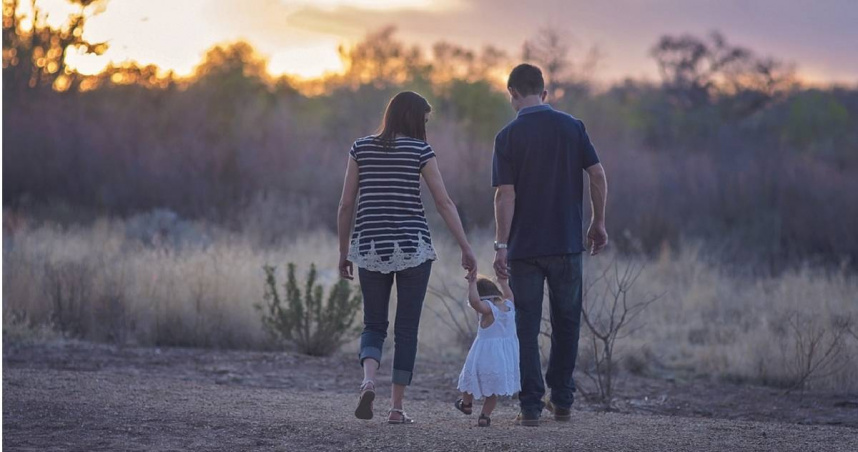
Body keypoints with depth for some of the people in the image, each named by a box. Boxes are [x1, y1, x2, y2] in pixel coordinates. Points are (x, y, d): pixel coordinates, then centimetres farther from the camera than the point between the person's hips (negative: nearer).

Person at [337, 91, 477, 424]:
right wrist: (466, 249, -1)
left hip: (370, 248, 2)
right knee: (407, 328, 7)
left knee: (374, 325, 12)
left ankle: (368, 380, -16)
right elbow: (444, 203, -5)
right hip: (413, 247, -2)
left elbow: (346, 205, 4)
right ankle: (396, 407, 5)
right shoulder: (420, 150, -2)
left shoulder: (361, 148, 5)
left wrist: (344, 252, 12)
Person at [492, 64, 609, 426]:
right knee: (566, 323, 14)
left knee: (527, 327, 4)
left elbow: (505, 194, -11)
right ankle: (562, 402, 17)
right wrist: (598, 223, 9)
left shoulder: (508, 136, -6)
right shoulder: (572, 127, 1)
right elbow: (598, 176, -2)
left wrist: (501, 245, -10)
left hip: (524, 247, -2)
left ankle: (531, 406, 1)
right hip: (567, 243, 2)